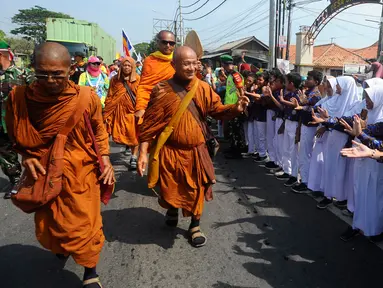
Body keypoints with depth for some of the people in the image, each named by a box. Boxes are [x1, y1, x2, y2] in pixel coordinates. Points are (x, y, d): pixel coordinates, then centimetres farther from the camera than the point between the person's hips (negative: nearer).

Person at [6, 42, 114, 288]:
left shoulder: (87, 97, -14)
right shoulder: (19, 98, -12)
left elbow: (99, 129, 4)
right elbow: (16, 136, 5)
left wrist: (105, 159, -4)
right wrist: (26, 157, -11)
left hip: (80, 173, -2)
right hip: (44, 174, 3)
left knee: (84, 225, 2)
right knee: (47, 225, 20)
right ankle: (60, 247, 57)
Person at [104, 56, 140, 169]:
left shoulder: (137, 79, -1)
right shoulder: (115, 80, 6)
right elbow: (109, 98, 6)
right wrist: (106, 114, 2)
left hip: (133, 111, -2)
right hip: (120, 112, 2)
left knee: (134, 136, 0)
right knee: (121, 135, 5)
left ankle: (134, 158, 8)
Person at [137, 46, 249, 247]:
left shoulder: (203, 89, -2)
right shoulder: (162, 91, -11)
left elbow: (217, 110, -1)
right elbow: (150, 124, -10)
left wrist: (235, 108, -22)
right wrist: (143, 152, -14)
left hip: (196, 151, 2)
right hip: (171, 152, -2)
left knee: (197, 192, 11)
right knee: (171, 192, 11)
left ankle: (195, 226, 36)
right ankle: (172, 209, 49)